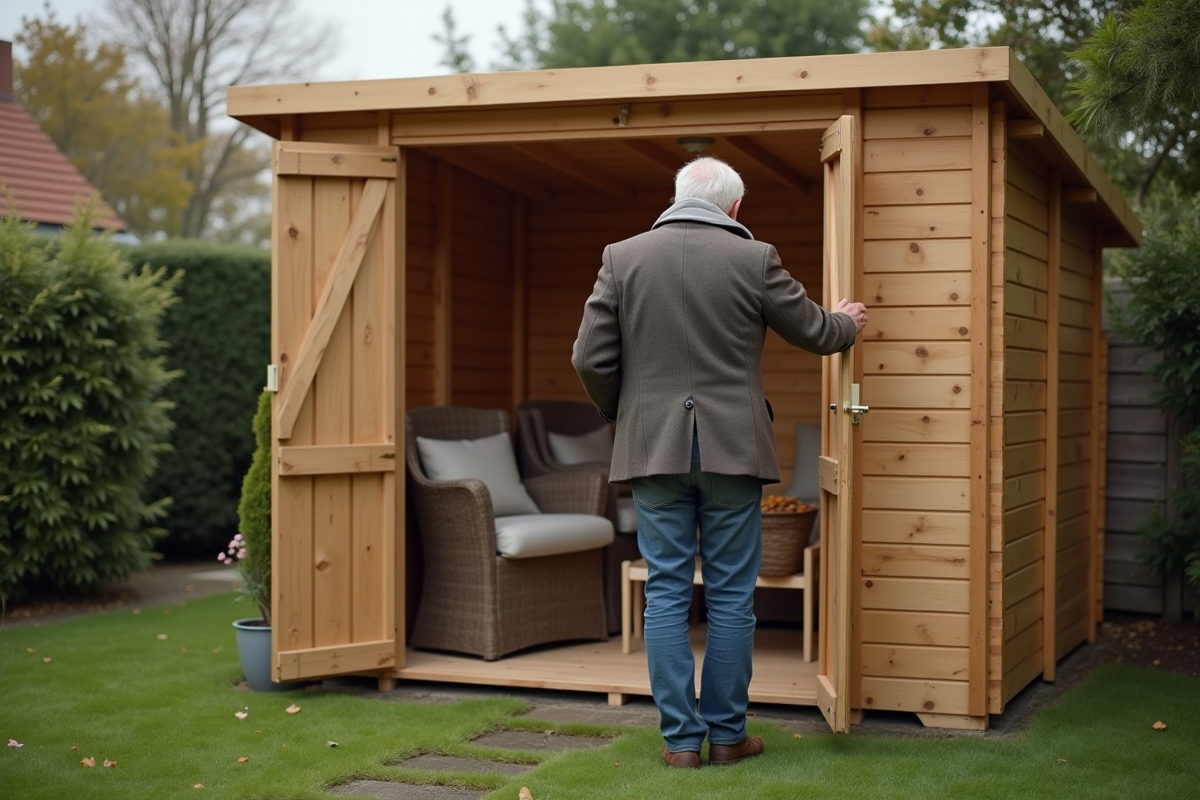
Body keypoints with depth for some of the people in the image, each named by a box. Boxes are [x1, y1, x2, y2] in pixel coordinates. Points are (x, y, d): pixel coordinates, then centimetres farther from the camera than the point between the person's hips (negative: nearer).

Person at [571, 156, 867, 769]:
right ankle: (727, 734, 12)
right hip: (732, 448, -1)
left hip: (654, 445, 1)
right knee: (731, 596, 7)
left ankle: (680, 737, 8)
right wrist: (846, 323, 32)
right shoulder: (754, 259, -3)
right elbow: (814, 332, 9)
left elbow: (590, 359, 0)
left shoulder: (622, 257, 1)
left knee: (666, 592, 6)